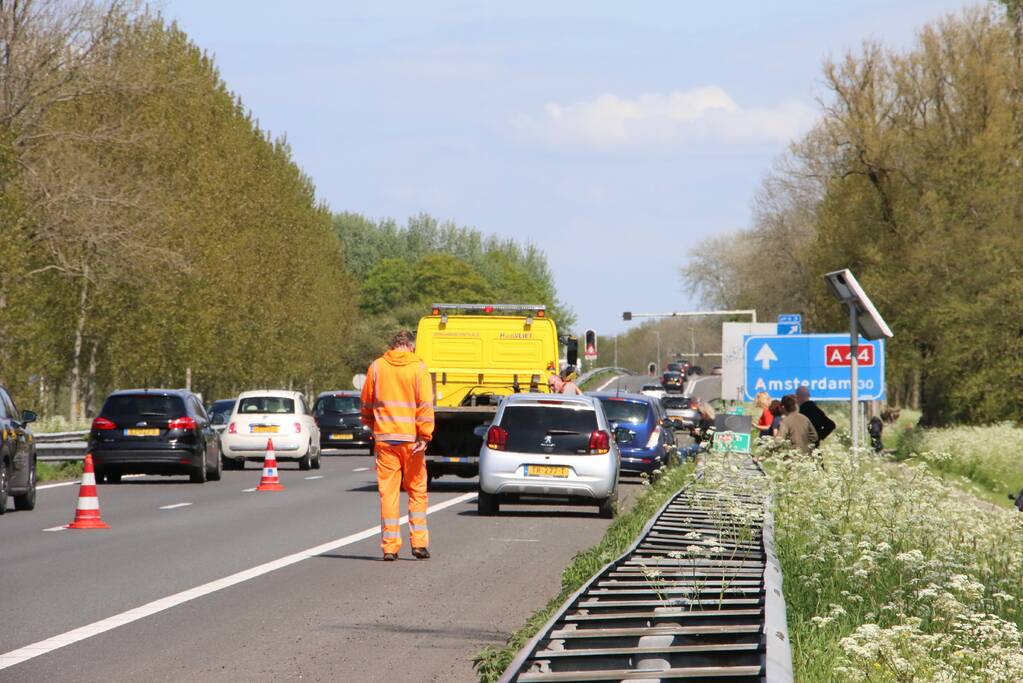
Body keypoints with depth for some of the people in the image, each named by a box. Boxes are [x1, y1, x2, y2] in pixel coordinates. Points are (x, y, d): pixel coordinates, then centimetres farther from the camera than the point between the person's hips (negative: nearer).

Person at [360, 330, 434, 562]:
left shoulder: (376, 367, 3)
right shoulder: (418, 368, -3)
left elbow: (366, 404, 11)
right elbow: (425, 405, -10)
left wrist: (371, 426, 26)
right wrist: (424, 436, -10)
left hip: (384, 437, 1)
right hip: (411, 437, -1)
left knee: (388, 492, 3)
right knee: (417, 491, 10)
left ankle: (390, 546, 1)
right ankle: (419, 543, 5)